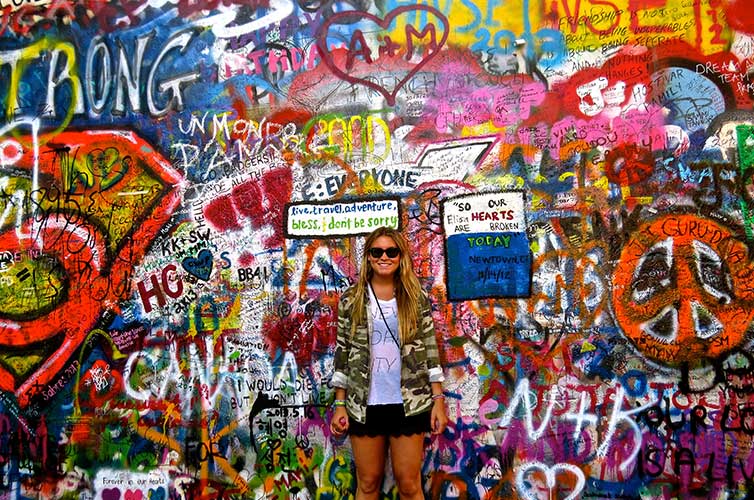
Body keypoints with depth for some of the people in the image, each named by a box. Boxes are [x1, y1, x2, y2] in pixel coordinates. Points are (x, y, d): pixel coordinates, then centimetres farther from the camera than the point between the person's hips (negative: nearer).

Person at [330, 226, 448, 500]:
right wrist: (339, 404, 0)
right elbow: (342, 353, 4)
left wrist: (438, 400, -2)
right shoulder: (351, 299, 2)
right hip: (363, 405, 0)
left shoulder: (416, 298, 3)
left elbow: (429, 349, 3)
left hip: (409, 403, 0)